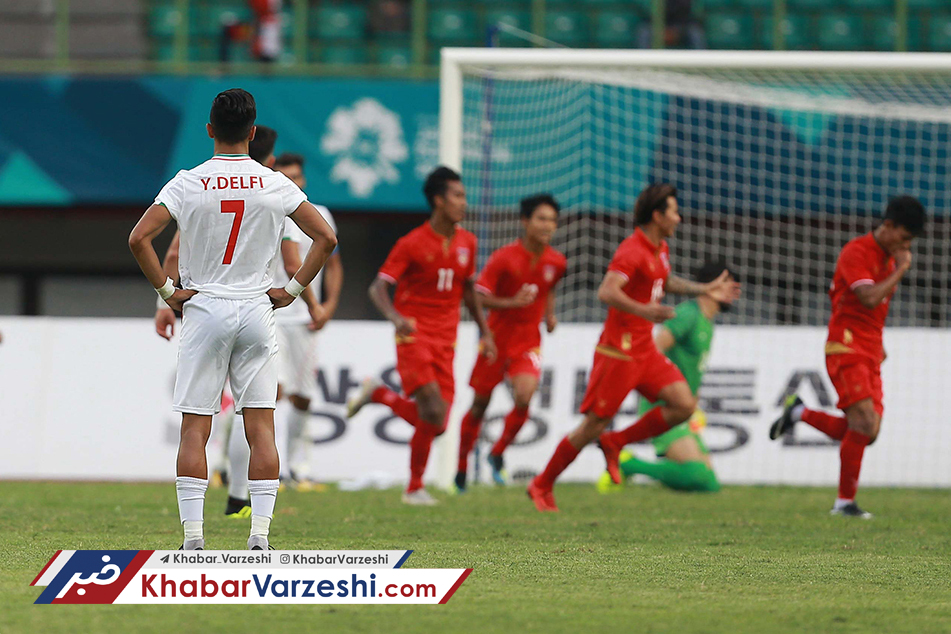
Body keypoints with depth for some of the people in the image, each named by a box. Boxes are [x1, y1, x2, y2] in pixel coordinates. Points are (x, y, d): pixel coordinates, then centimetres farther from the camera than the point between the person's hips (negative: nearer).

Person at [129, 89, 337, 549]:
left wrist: (166, 290, -4)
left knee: (195, 429, 0)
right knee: (261, 428, 3)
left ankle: (193, 536, -5)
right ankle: (259, 533, -4)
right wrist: (292, 290, 4)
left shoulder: (188, 183, -5)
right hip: (257, 312, 1)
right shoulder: (275, 185, 0)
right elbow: (326, 238, -1)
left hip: (203, 309, -1)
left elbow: (139, 238, -13)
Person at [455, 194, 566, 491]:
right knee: (480, 403, 7)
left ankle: (498, 454, 3)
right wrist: (513, 303, -29)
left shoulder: (556, 262, -1)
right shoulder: (504, 258, -15)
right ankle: (461, 466, 26)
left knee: (524, 396, -21)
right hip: (498, 337, -2)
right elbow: (479, 296, -16)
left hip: (528, 341, 2)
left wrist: (550, 315, 5)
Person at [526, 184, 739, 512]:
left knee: (684, 405, -5)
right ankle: (542, 485, 10)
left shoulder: (659, 249, 13)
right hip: (619, 351, -9)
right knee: (593, 425, -5)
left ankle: (616, 443, 8)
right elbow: (607, 292, -32)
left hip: (644, 350, 9)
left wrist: (705, 289, 33)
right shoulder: (632, 251, -18)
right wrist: (643, 310, -46)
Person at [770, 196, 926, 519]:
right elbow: (869, 297, -24)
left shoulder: (888, 257, 16)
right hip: (846, 349, -9)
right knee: (864, 422, -18)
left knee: (865, 432, 0)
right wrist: (901, 269, -16)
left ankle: (799, 412, 17)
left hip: (870, 353, 9)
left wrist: (878, 344, 17)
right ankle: (845, 502, -10)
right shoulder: (856, 252, -11)